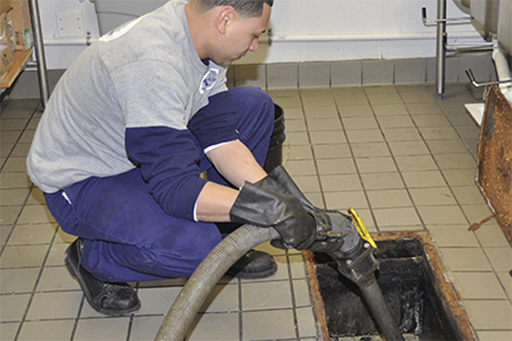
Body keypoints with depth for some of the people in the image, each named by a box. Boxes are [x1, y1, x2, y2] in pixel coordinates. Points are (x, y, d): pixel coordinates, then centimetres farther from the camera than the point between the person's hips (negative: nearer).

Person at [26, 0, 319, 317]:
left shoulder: (201, 40, -7)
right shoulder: (152, 63, -36)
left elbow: (220, 138, -6)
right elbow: (175, 189, -37)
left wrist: (277, 200, -16)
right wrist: (271, 209, -38)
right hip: (79, 181, -9)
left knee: (254, 105, 1)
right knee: (192, 244, -33)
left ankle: (222, 244, 9)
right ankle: (91, 258, -2)